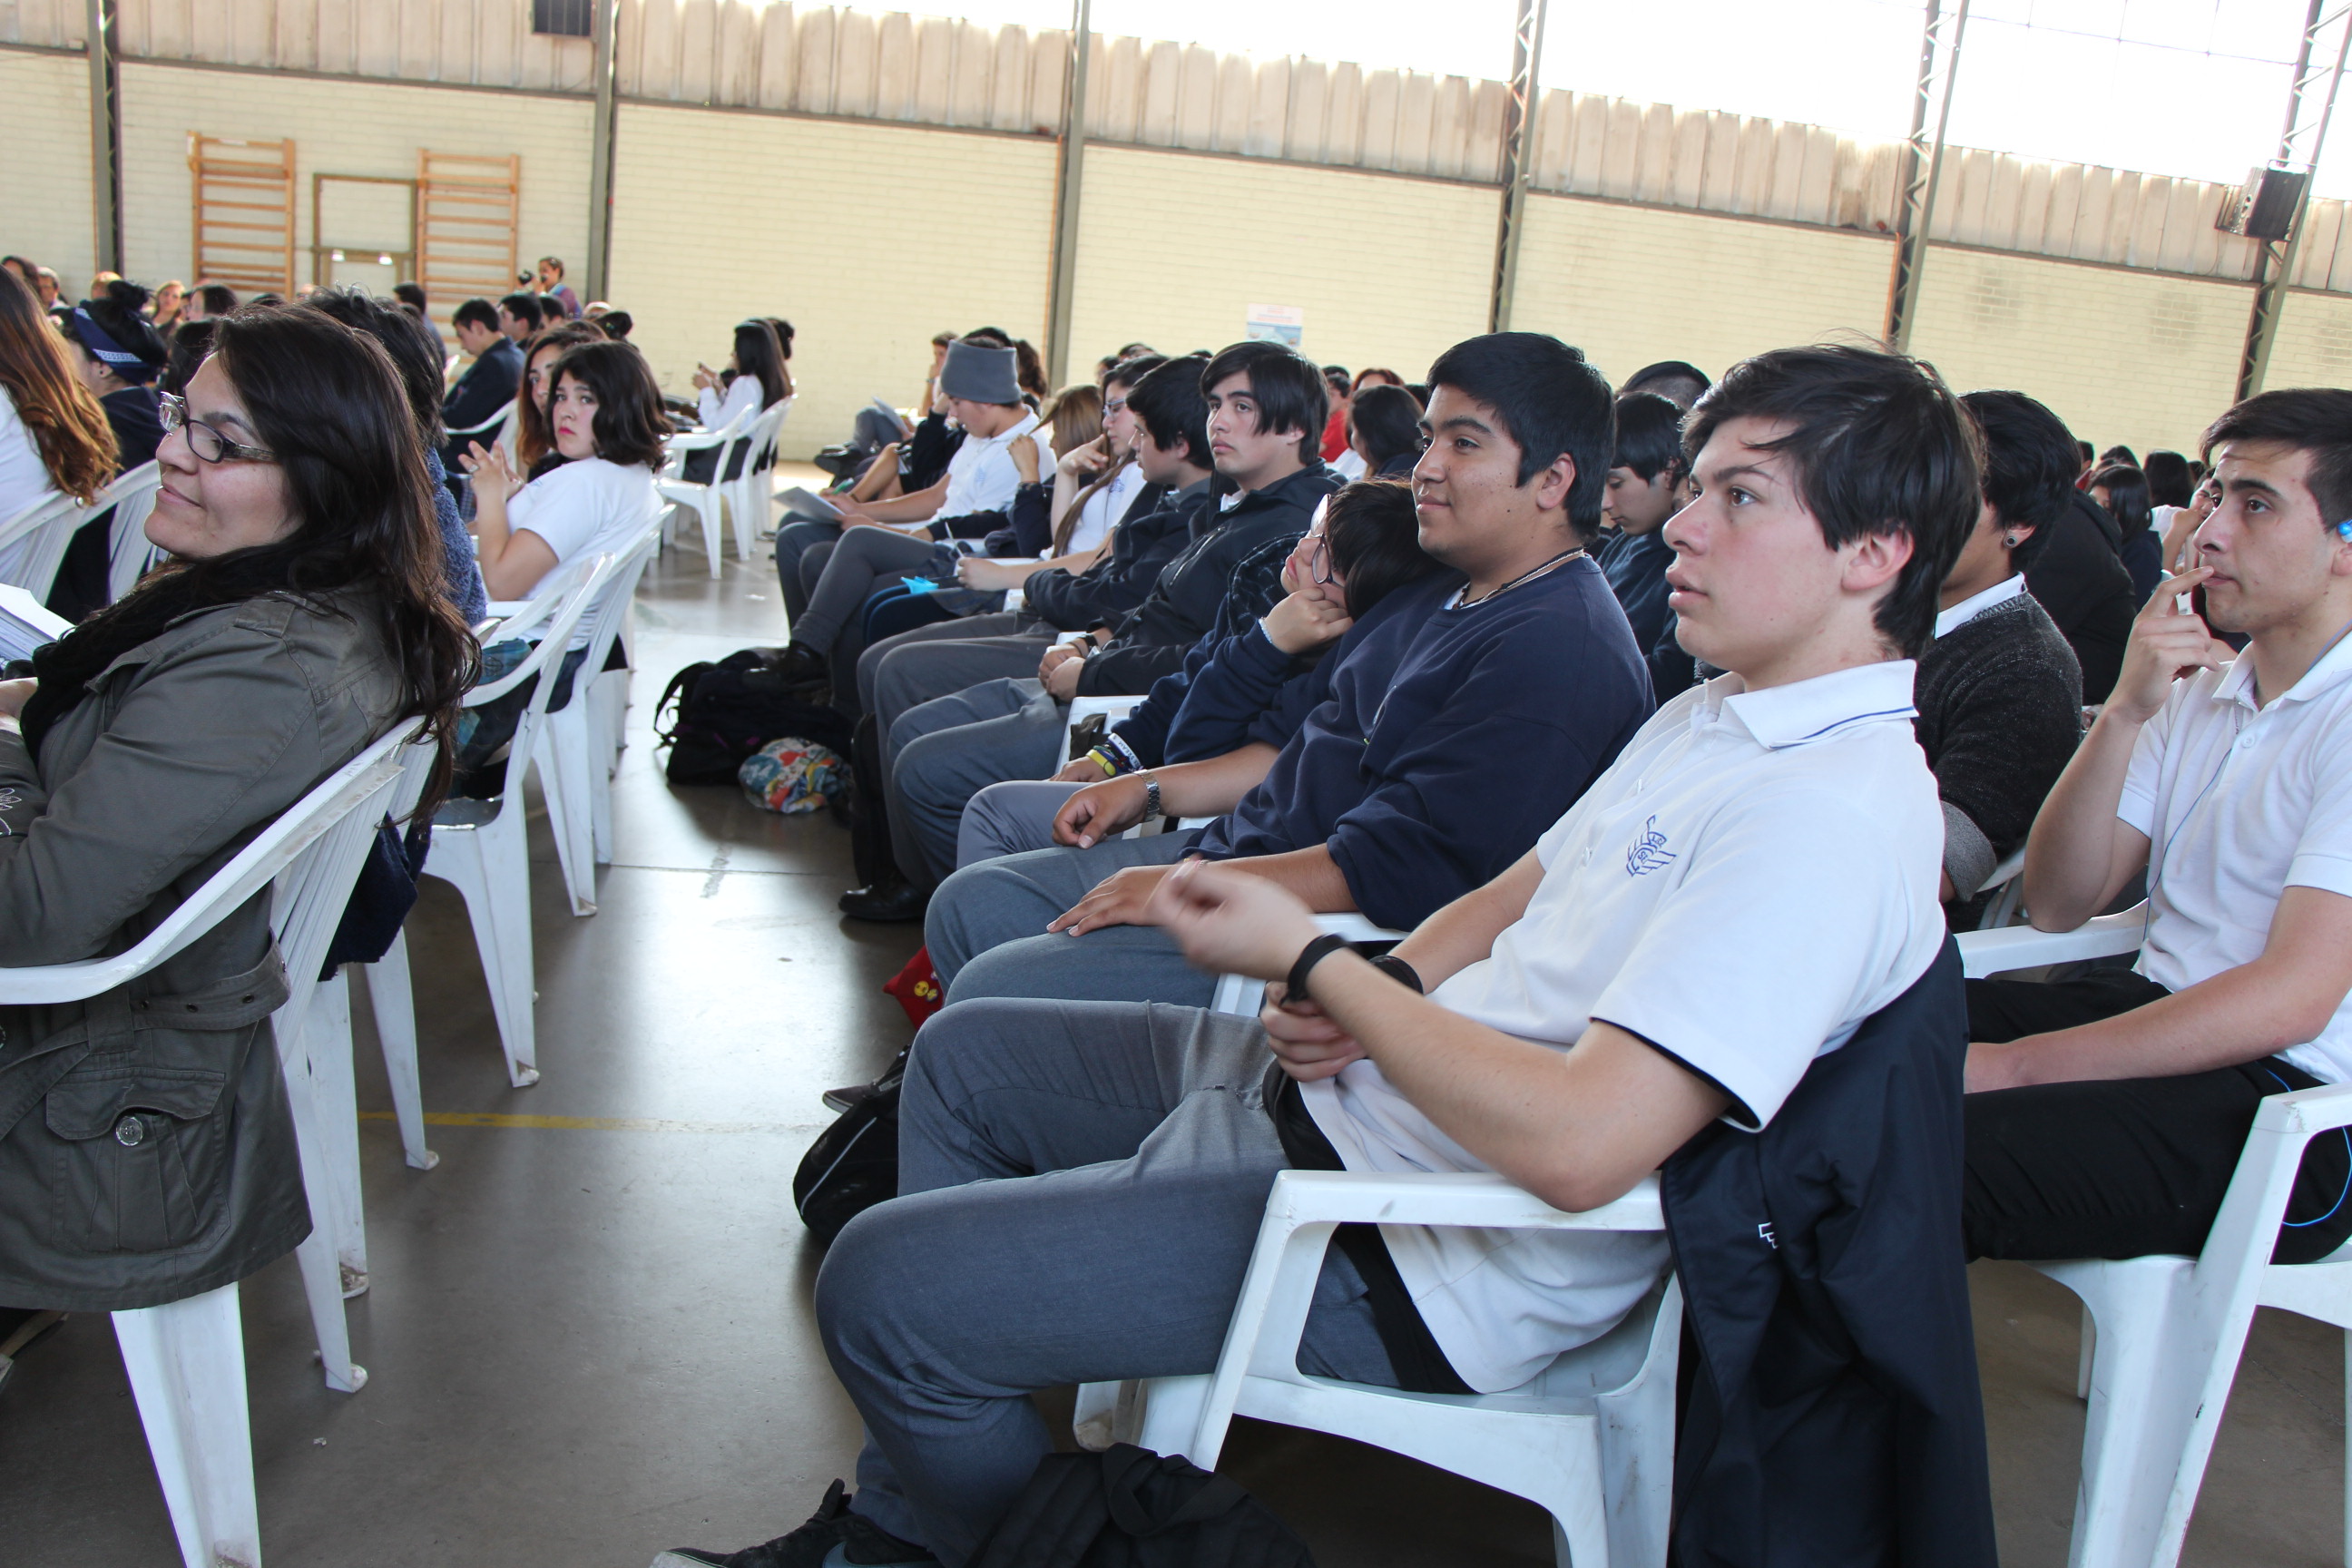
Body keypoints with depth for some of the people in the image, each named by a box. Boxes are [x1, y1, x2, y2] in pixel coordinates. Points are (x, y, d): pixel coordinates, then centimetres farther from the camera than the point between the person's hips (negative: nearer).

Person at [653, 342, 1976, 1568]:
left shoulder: (1836, 815, -24)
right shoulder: (1718, 715, 8)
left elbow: (1577, 1144, -32)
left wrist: (1309, 962, -20)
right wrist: (1367, 996, -6)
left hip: (1413, 1247, -11)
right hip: (1348, 1094, 11)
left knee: (881, 1286, -14)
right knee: (964, 1055, 19)